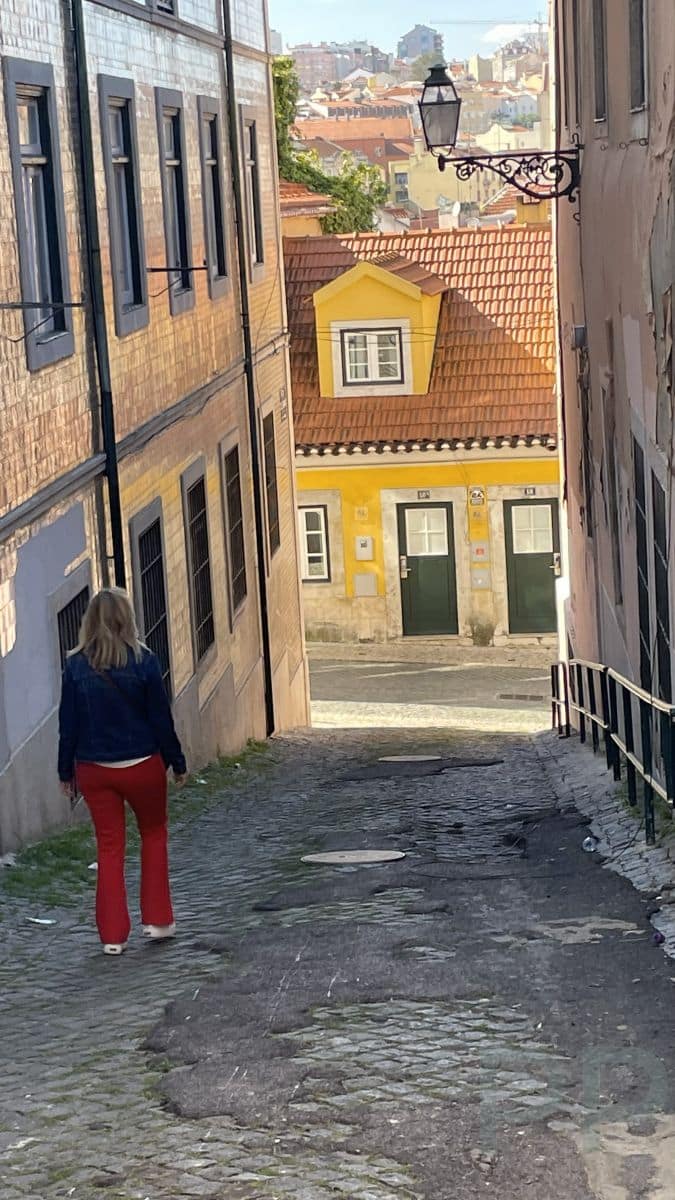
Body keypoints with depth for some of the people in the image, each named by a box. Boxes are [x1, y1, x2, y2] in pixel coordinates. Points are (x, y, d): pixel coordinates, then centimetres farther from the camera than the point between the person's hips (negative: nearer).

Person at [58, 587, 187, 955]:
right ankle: (157, 920, 19)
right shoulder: (142, 661, -10)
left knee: (109, 846, 9)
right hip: (142, 766, -1)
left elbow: (68, 724, -1)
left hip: (94, 769, 1)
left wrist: (66, 770, 9)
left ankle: (113, 935, 9)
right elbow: (161, 718, -6)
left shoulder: (76, 666, -6)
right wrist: (177, 763, 4)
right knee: (154, 834, 19)